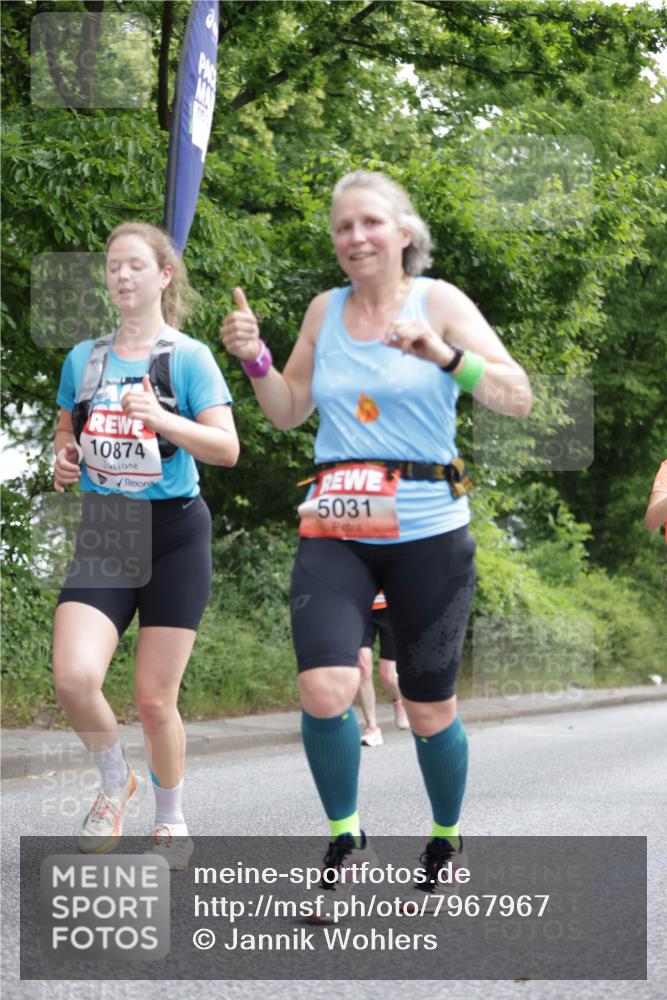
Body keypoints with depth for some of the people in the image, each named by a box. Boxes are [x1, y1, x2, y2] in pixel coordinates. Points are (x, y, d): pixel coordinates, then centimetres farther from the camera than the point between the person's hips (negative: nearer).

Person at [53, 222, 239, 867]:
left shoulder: (188, 357, -3)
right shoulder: (83, 359, 9)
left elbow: (227, 448, -12)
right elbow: (66, 434, 23)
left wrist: (163, 419, -27)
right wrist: (63, 461, 0)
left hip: (174, 535, -3)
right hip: (101, 535, 3)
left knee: (155, 699, 0)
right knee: (73, 676, -19)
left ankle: (170, 816, 26)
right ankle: (114, 783, 10)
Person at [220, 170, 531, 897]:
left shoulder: (438, 301, -2)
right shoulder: (325, 311, 9)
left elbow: (517, 399, -9)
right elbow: (289, 412, 19)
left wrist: (445, 354, -24)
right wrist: (253, 359, 1)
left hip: (428, 533, -2)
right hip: (334, 532, 2)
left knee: (429, 713, 5)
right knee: (323, 692, -18)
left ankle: (446, 839, 31)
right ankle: (343, 836, 5)